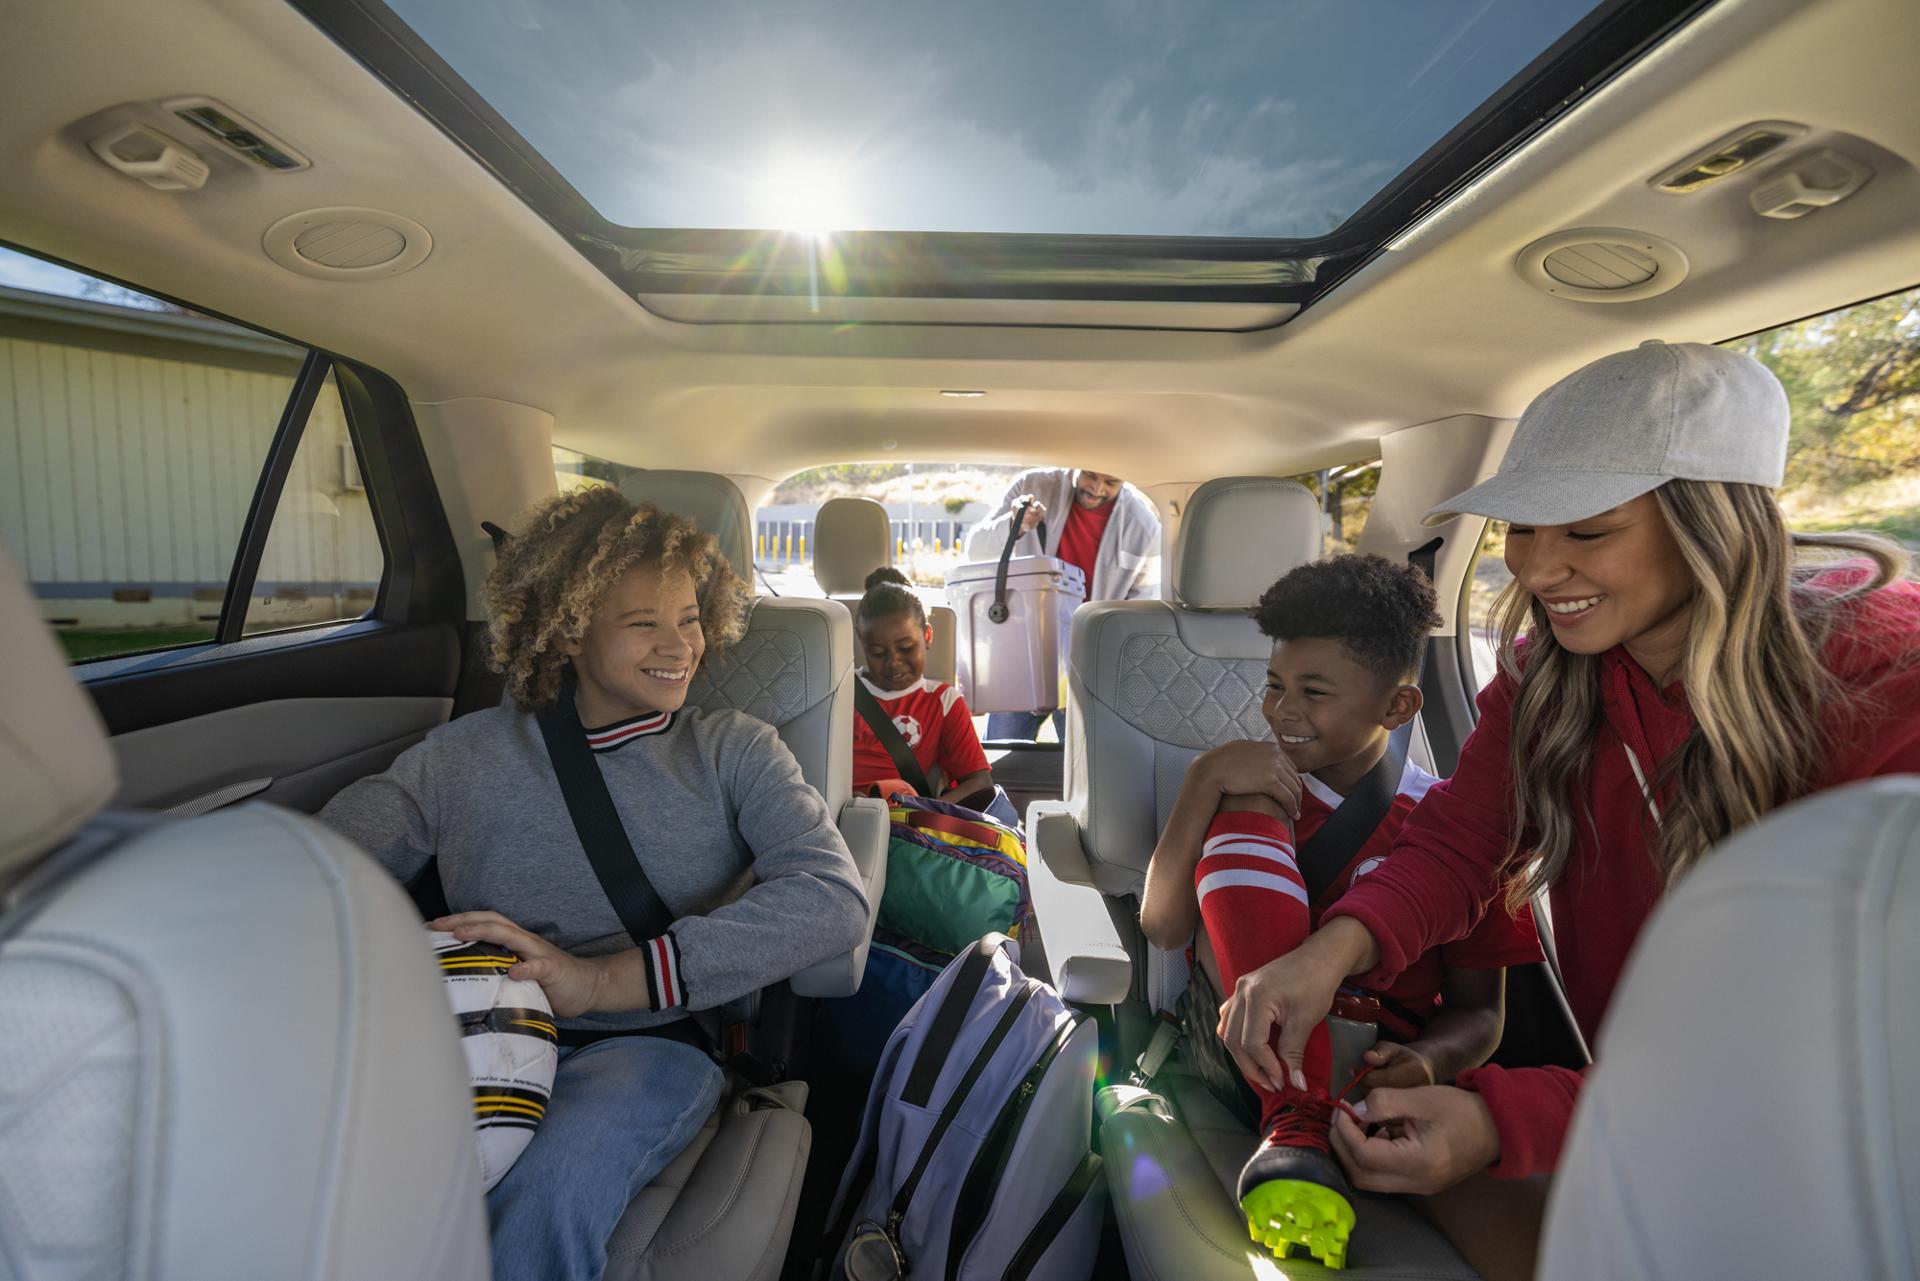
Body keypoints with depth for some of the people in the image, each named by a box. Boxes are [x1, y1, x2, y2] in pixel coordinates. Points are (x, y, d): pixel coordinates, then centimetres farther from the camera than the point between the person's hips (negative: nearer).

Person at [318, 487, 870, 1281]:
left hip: (645, 1043, -1)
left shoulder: (733, 752, 4)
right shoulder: (467, 755, 10)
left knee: (548, 1193, -32)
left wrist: (604, 980, -20)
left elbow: (834, 899, -12)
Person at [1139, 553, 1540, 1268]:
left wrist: (1428, 1062, -17)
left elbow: (1479, 1009, 7)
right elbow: (1163, 928, -2)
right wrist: (1204, 779, -13)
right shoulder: (1258, 786, 10)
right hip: (1250, 1055, 3)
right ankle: (1297, 1127, -25)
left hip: (1382, 1074, -2)